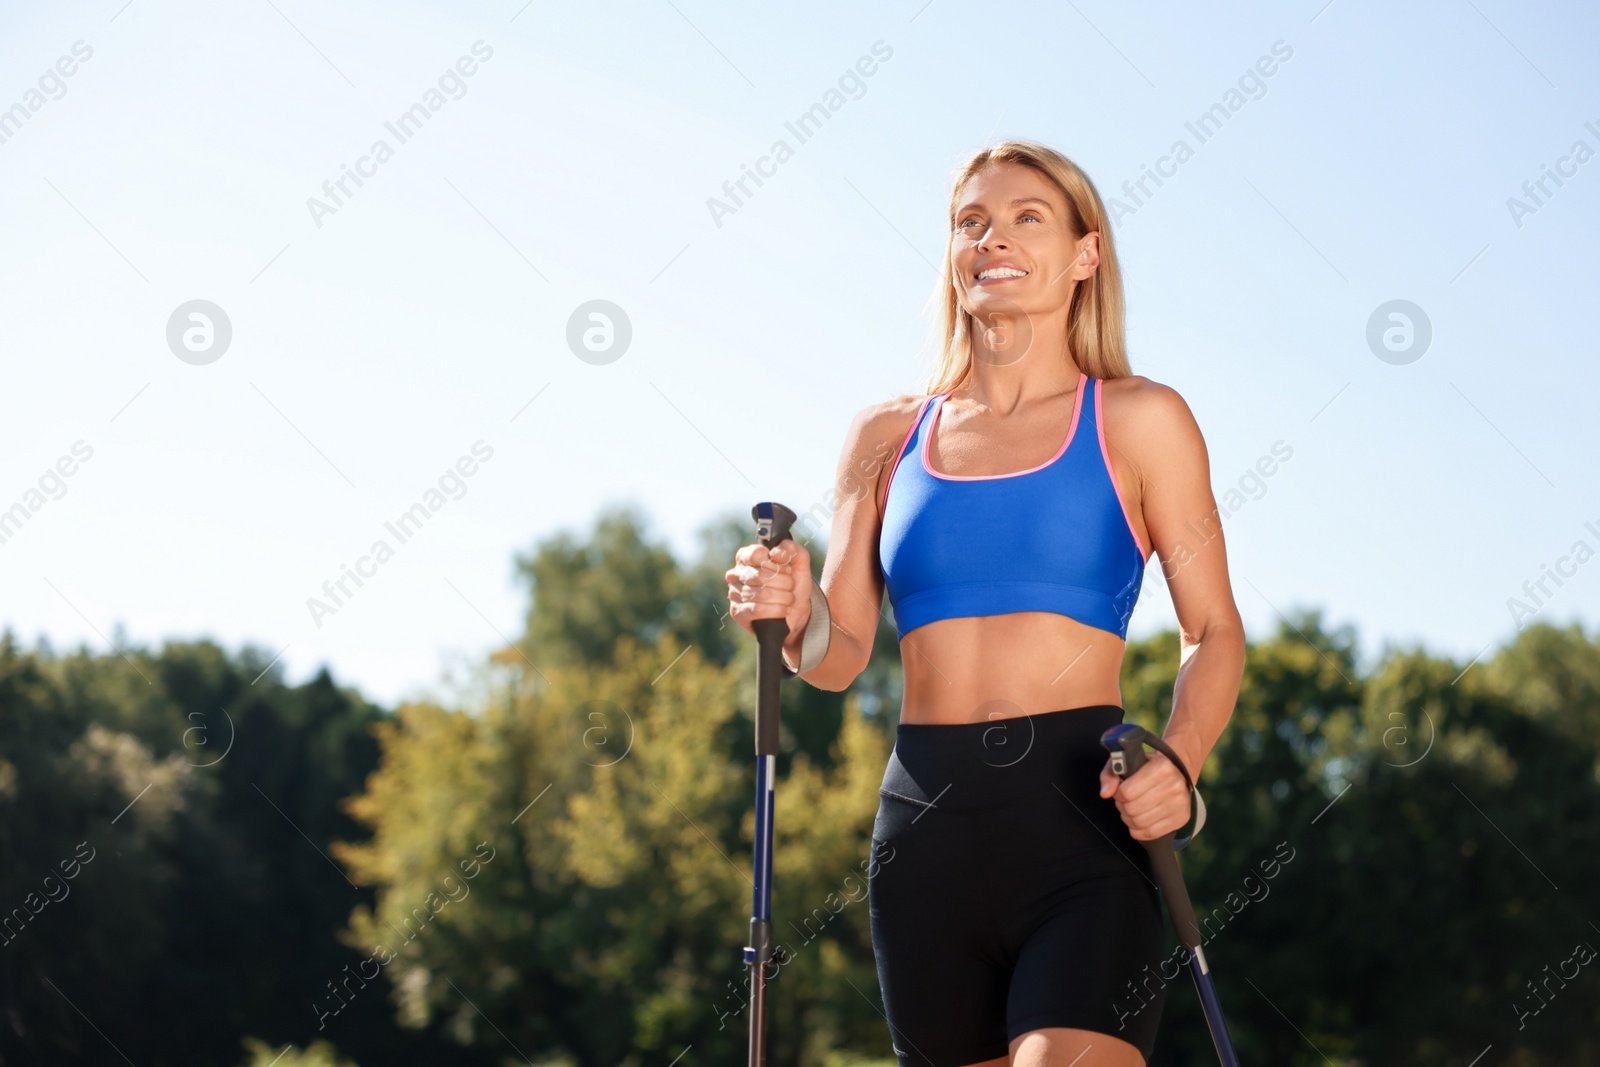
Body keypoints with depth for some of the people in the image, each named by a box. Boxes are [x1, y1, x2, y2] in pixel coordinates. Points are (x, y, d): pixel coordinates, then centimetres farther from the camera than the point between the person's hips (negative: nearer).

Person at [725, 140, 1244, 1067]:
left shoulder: (1138, 420, 6)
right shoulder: (886, 438, 15)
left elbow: (1214, 632, 5)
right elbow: (841, 654, 15)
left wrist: (1178, 763, -14)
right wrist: (794, 613, -8)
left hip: (1081, 819, -4)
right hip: (927, 822, 4)